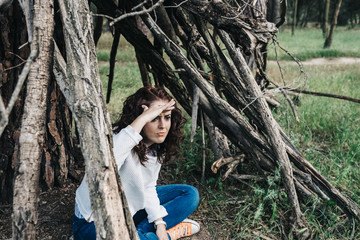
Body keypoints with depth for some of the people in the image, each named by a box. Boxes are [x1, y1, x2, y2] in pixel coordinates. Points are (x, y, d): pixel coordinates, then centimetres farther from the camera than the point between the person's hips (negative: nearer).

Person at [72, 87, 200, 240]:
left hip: (130, 209, 8)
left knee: (190, 194, 6)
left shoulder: (156, 147, -4)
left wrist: (160, 223, -6)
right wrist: (141, 120, -49)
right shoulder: (118, 137, -28)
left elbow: (148, 188, 5)